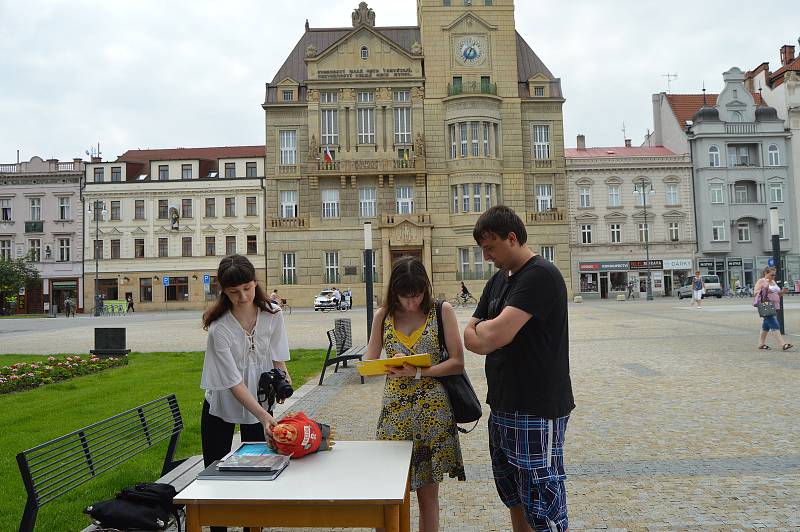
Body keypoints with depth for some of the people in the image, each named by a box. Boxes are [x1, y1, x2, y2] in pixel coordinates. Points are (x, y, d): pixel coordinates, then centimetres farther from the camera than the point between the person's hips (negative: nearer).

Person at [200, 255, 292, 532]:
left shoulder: (273, 314, -14)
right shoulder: (219, 327, -26)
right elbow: (234, 381, -26)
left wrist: (282, 377, -18)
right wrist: (263, 415, -35)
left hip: (260, 401, 3)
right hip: (221, 405, -2)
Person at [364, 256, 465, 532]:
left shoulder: (442, 311, -2)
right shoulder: (383, 315, 5)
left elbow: (457, 362, -6)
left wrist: (419, 372, -20)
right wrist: (390, 367, -17)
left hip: (433, 411, -1)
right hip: (395, 409, 2)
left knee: (428, 493, 9)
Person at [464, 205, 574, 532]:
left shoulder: (541, 276, -17)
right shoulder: (499, 279, 11)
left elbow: (494, 335, -25)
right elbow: (469, 336, 10)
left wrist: (483, 328, -4)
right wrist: (490, 331, -9)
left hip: (537, 410, -9)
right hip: (503, 405, 9)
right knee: (513, 498, 21)